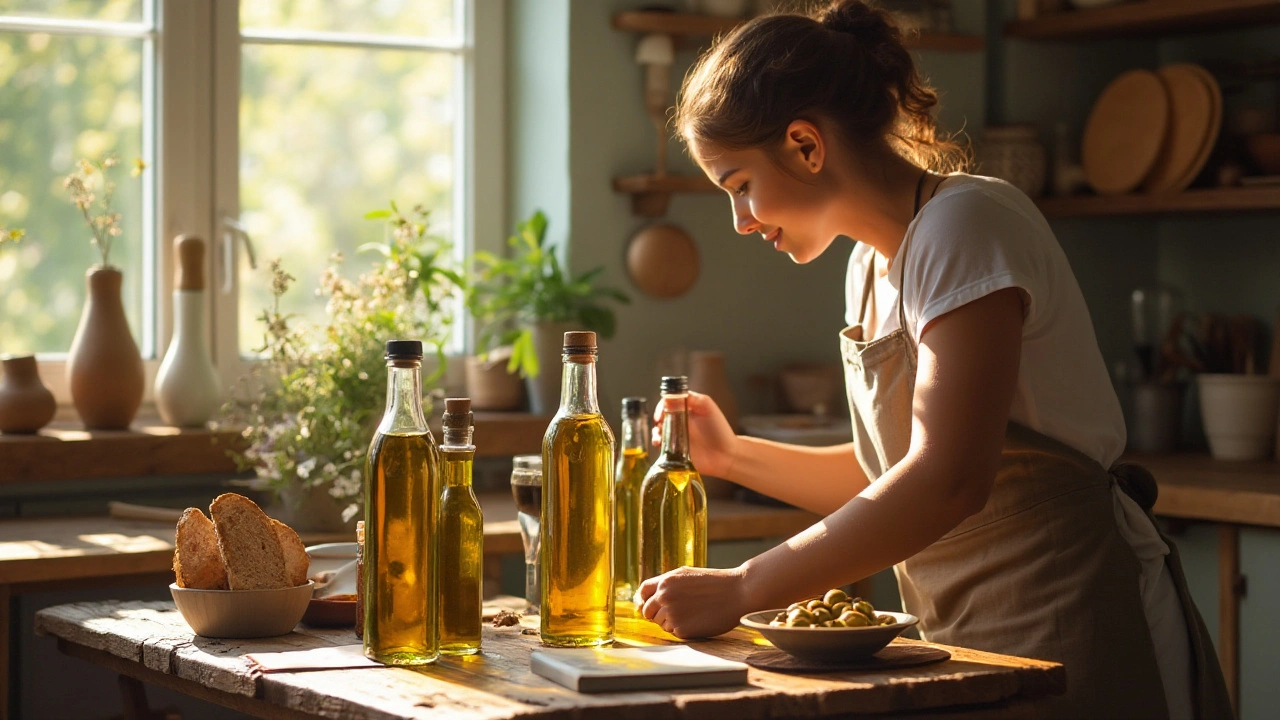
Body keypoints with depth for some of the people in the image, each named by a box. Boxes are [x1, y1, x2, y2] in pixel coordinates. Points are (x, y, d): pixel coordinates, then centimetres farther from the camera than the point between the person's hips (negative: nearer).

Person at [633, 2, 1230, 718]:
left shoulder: (968, 223, -15)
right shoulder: (873, 263, 12)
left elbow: (948, 480, -26)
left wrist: (741, 590, -23)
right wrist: (733, 456, 8)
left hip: (1074, 632, -8)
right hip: (975, 634, 8)